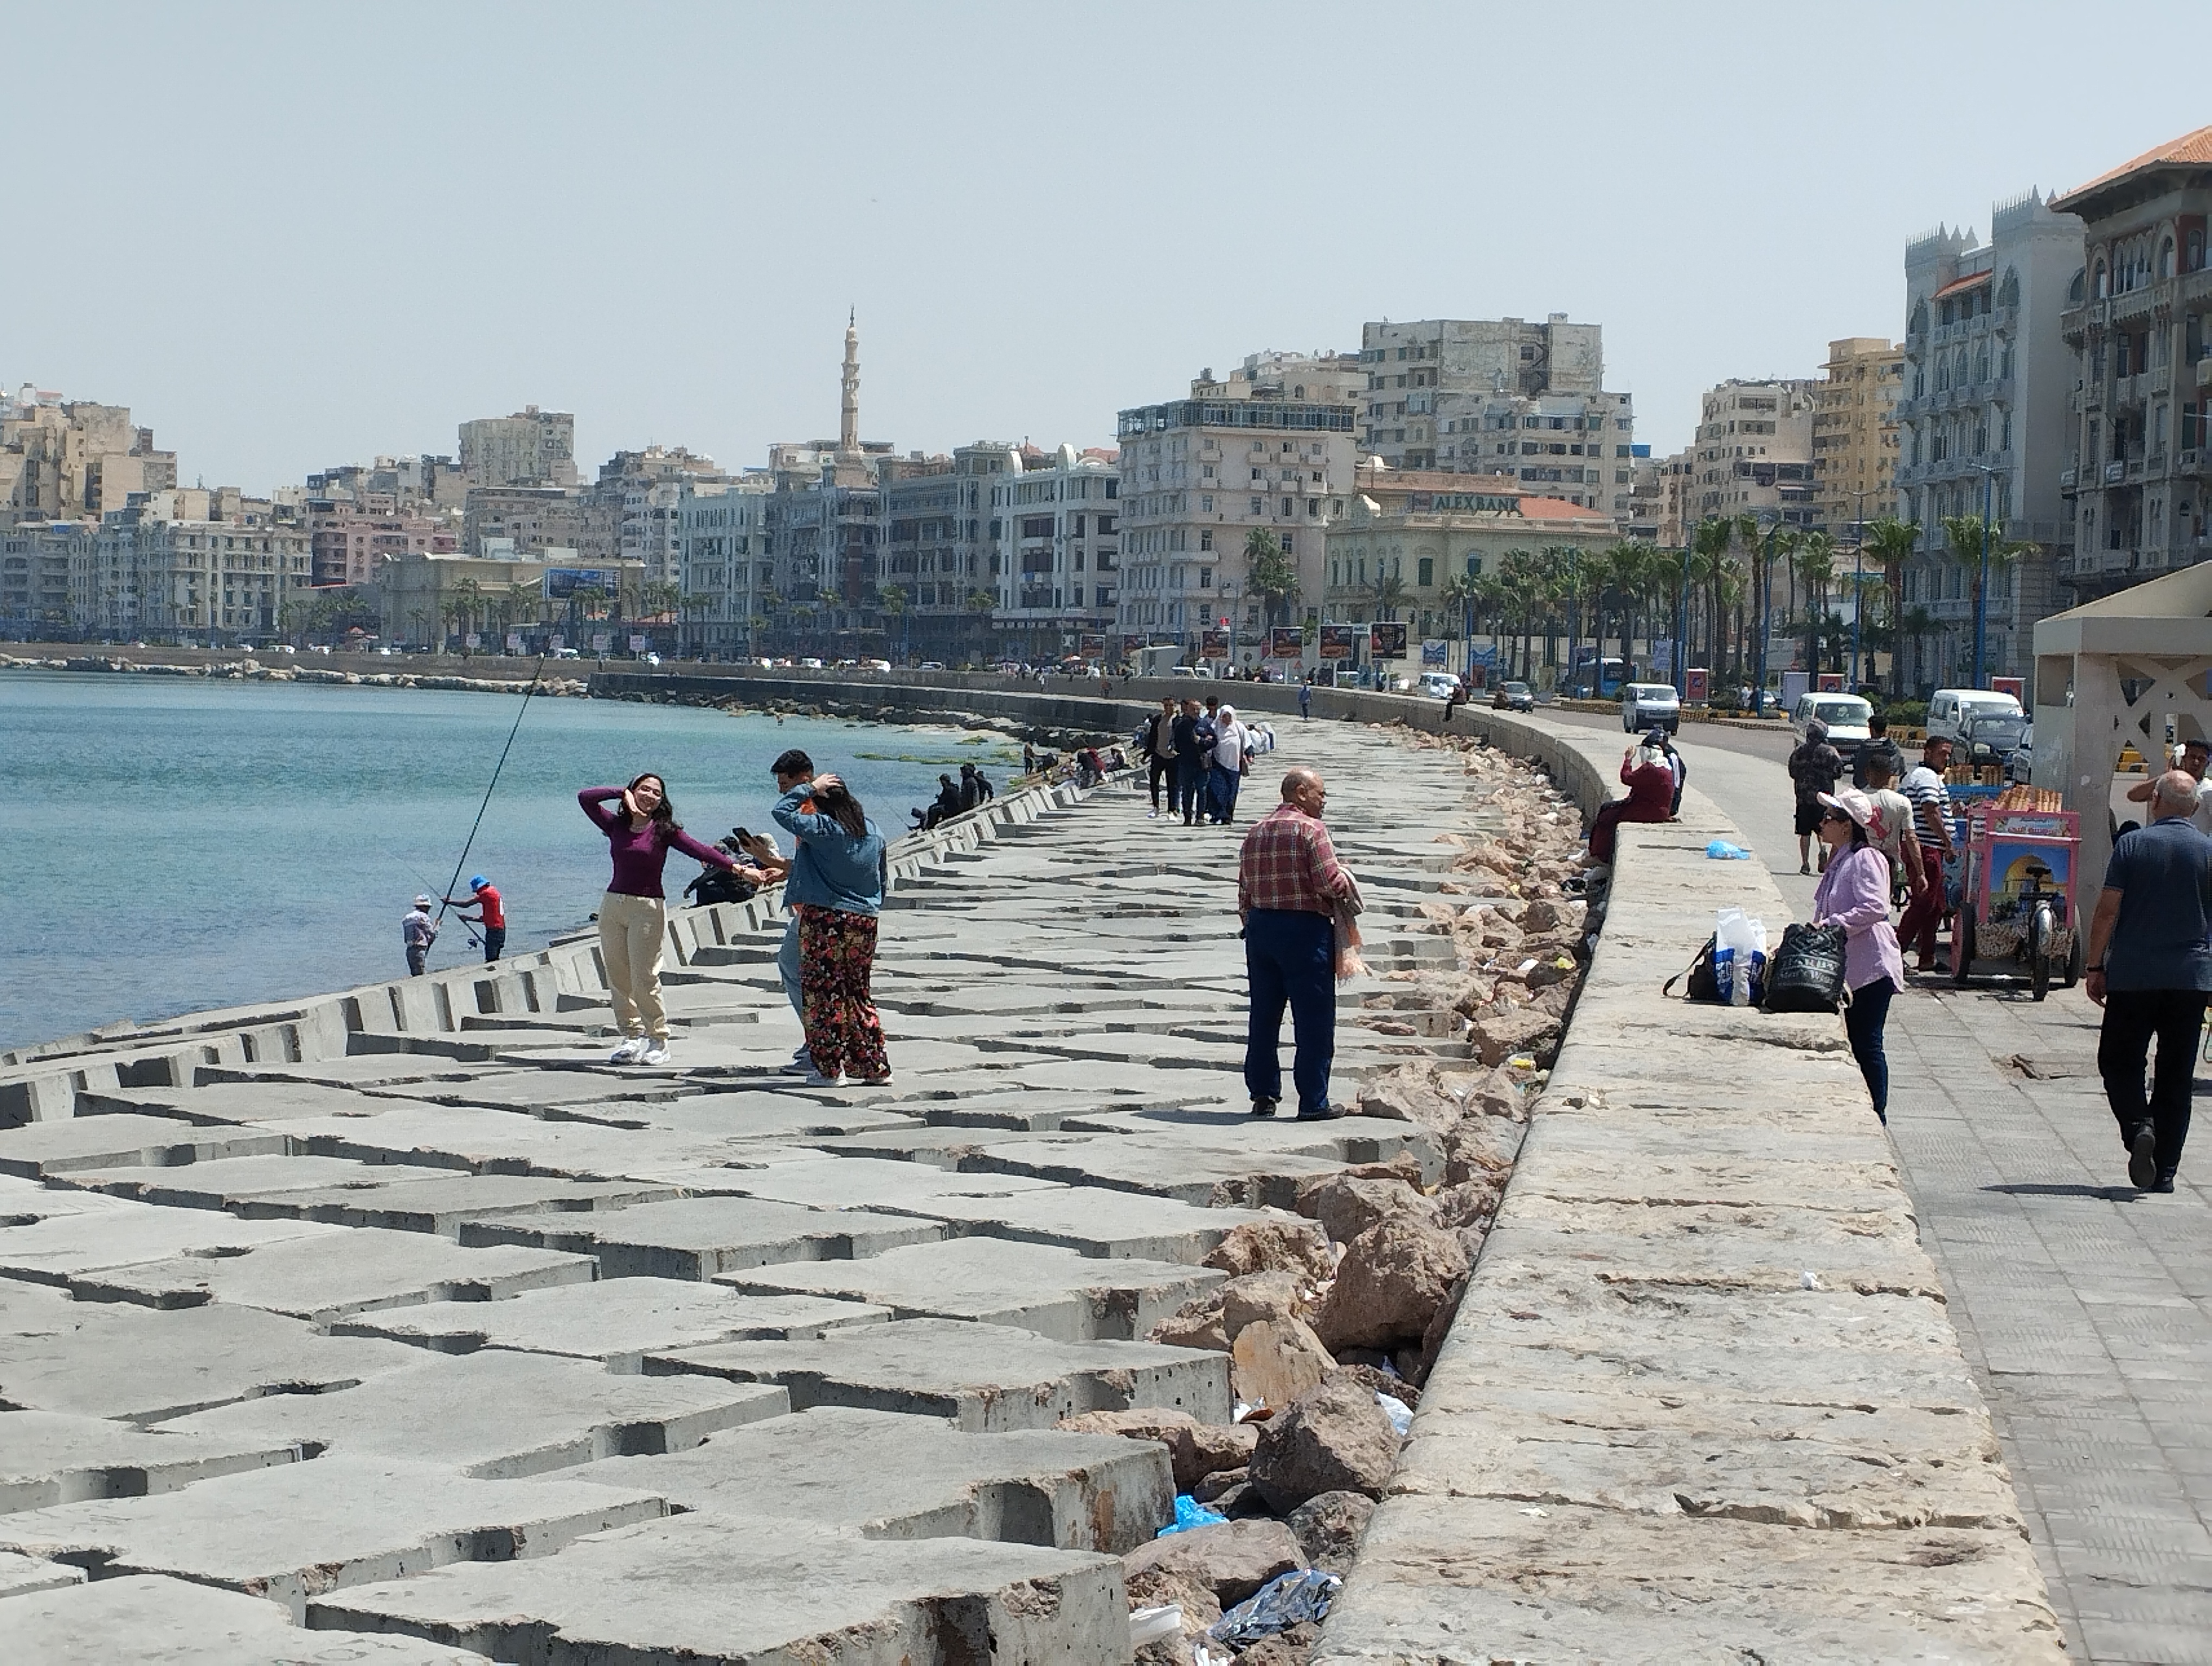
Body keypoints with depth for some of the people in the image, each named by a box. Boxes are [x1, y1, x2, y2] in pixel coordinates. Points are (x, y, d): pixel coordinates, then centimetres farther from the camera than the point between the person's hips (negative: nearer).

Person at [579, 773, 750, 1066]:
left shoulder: (664, 830, -1)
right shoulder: (616, 826, 8)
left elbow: (698, 850, -11)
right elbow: (585, 798, 2)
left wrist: (736, 867, -22)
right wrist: (622, 793, 0)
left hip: (648, 908, -4)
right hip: (613, 904, 4)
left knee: (645, 980, -7)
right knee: (618, 978, 4)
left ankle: (658, 1041, 3)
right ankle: (633, 1037, 13)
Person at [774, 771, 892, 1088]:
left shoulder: (823, 828, -12)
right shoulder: (873, 832, 7)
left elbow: (782, 812, -6)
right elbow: (884, 882, 15)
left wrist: (809, 788, 1)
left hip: (825, 919, -6)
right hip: (865, 920, 6)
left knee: (823, 992, 1)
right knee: (858, 994, 14)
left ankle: (829, 1069, 1)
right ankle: (876, 1068, 13)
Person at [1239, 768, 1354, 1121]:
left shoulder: (1256, 832, 12)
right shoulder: (1310, 829, -10)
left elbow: (1244, 893, 14)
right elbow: (1331, 884, -17)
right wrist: (1347, 883, 4)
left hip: (1259, 925, 7)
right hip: (1305, 929, -7)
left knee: (1263, 1015, 13)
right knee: (1314, 1019, -1)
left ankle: (1263, 1094, 18)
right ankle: (1313, 1102, 0)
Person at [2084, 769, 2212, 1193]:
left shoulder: (2132, 844, -4)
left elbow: (2107, 910, -6)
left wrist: (2095, 967, 0)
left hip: (2133, 976, -2)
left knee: (2119, 1062, 9)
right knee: (2176, 1077, 8)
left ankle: (2138, 1127, -18)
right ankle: (2165, 1171, 8)